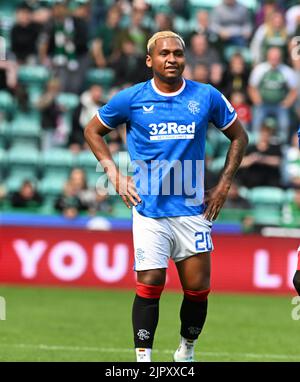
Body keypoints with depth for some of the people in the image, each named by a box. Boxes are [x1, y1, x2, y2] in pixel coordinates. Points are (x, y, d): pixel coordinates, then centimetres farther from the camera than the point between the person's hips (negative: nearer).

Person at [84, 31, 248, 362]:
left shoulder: (207, 97, 2)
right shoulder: (131, 99, -1)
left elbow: (239, 136, 15)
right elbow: (92, 130, 14)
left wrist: (223, 185, 8)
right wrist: (115, 175, 3)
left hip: (193, 209, 2)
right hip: (149, 209, -2)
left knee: (198, 289, 4)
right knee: (149, 285, -9)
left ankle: (187, 351, 25)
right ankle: (143, 358, -1)